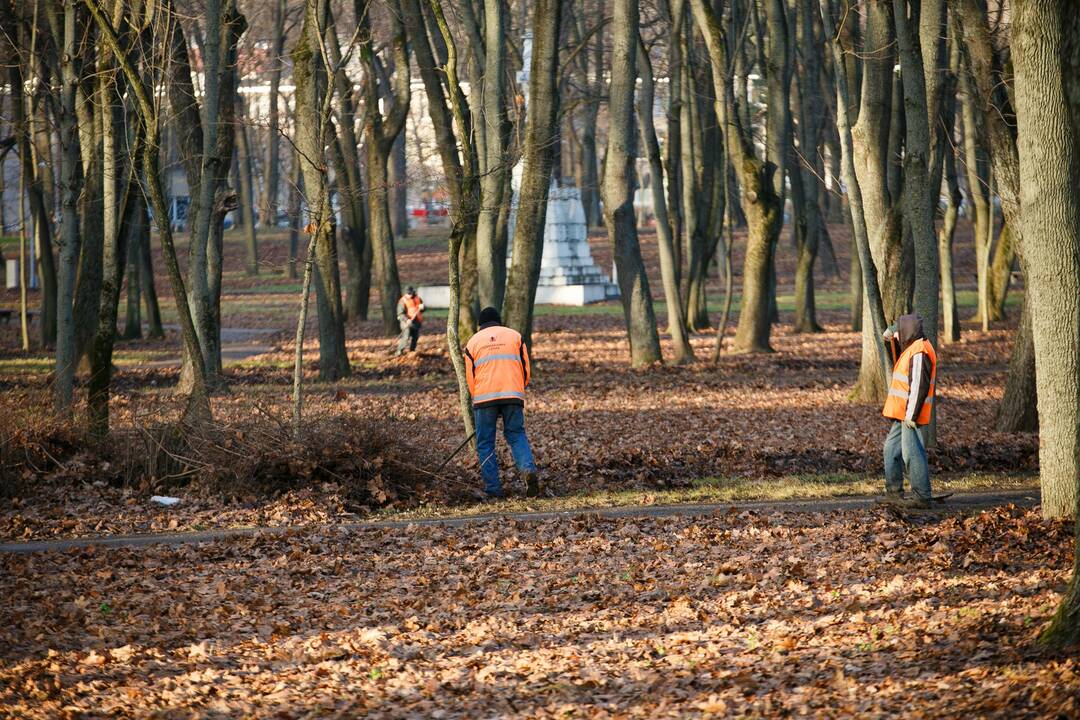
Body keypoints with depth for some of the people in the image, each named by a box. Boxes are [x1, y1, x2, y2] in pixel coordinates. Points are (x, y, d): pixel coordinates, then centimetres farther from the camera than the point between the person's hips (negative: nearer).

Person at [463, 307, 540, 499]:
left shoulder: (473, 342, 12)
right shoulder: (515, 336, 13)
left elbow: (470, 376, 12)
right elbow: (526, 369, 11)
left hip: (484, 397, -1)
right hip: (513, 396, 1)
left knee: (485, 443, 6)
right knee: (516, 435, 11)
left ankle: (493, 489, 0)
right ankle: (528, 469, -16)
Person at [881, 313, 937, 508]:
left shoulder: (919, 353, -18)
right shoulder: (911, 349, 14)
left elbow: (919, 386, -23)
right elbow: (898, 364, 33)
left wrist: (911, 415, -24)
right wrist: (890, 341, 18)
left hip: (910, 414, -11)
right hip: (902, 412, 11)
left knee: (912, 453, -8)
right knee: (892, 448, 18)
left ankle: (922, 497, -4)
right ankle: (893, 493, 26)